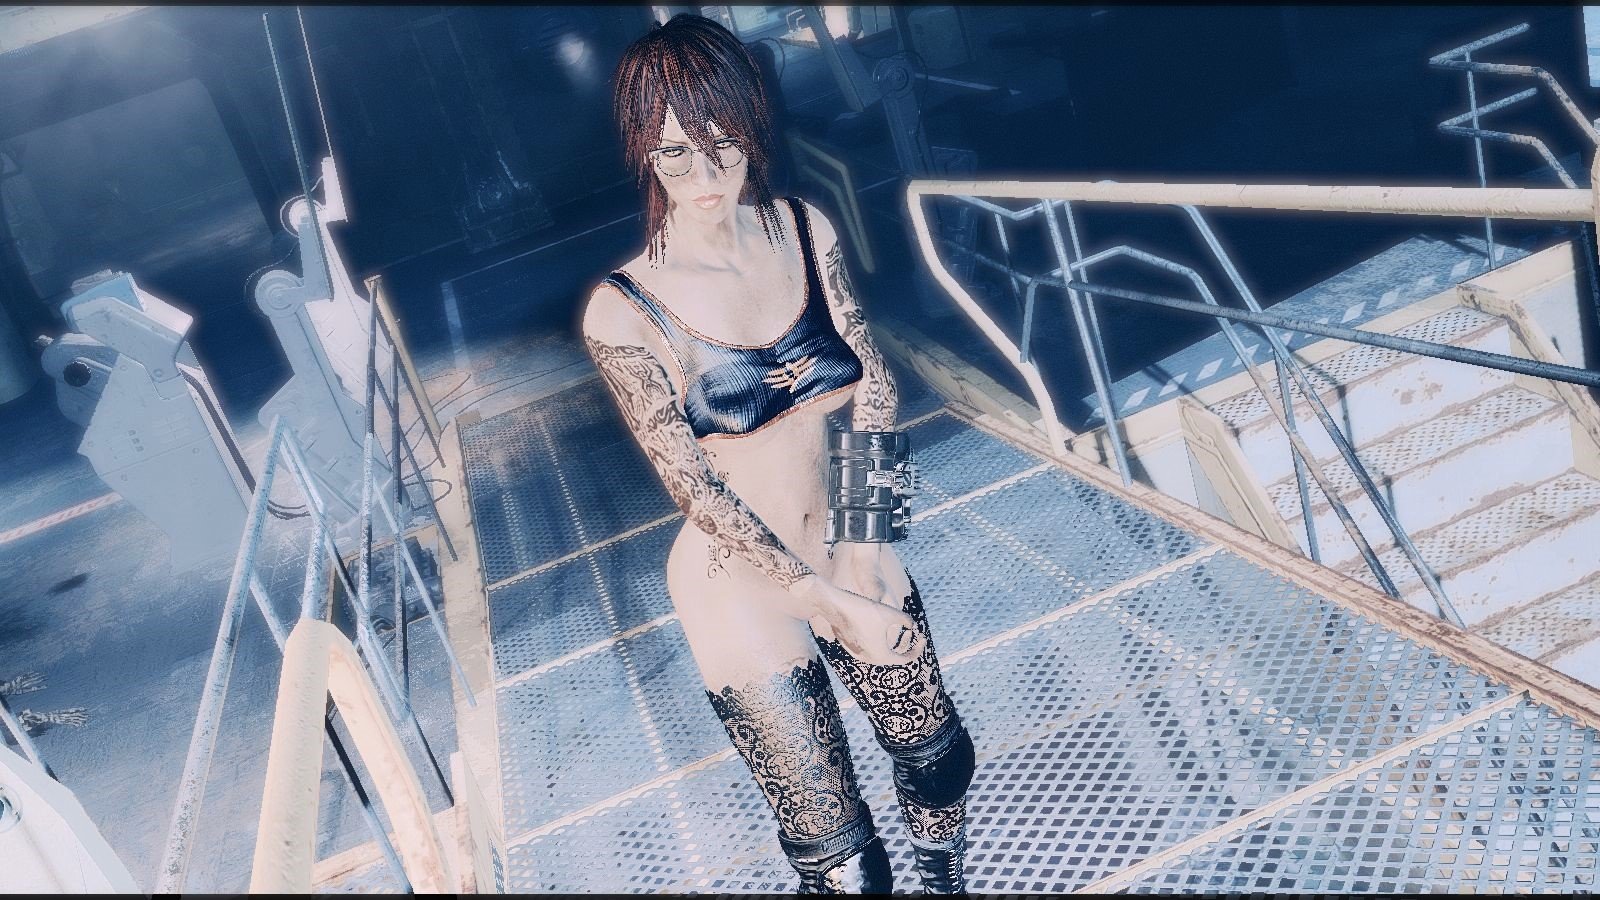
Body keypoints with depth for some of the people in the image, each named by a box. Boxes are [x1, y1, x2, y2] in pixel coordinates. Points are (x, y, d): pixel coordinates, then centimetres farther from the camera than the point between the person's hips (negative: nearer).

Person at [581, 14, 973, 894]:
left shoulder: (805, 229, -6)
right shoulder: (623, 311, -21)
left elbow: (871, 371, 0)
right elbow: (696, 489, -19)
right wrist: (834, 604, -21)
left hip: (851, 554, 5)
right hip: (741, 588, -5)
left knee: (938, 755, 25)